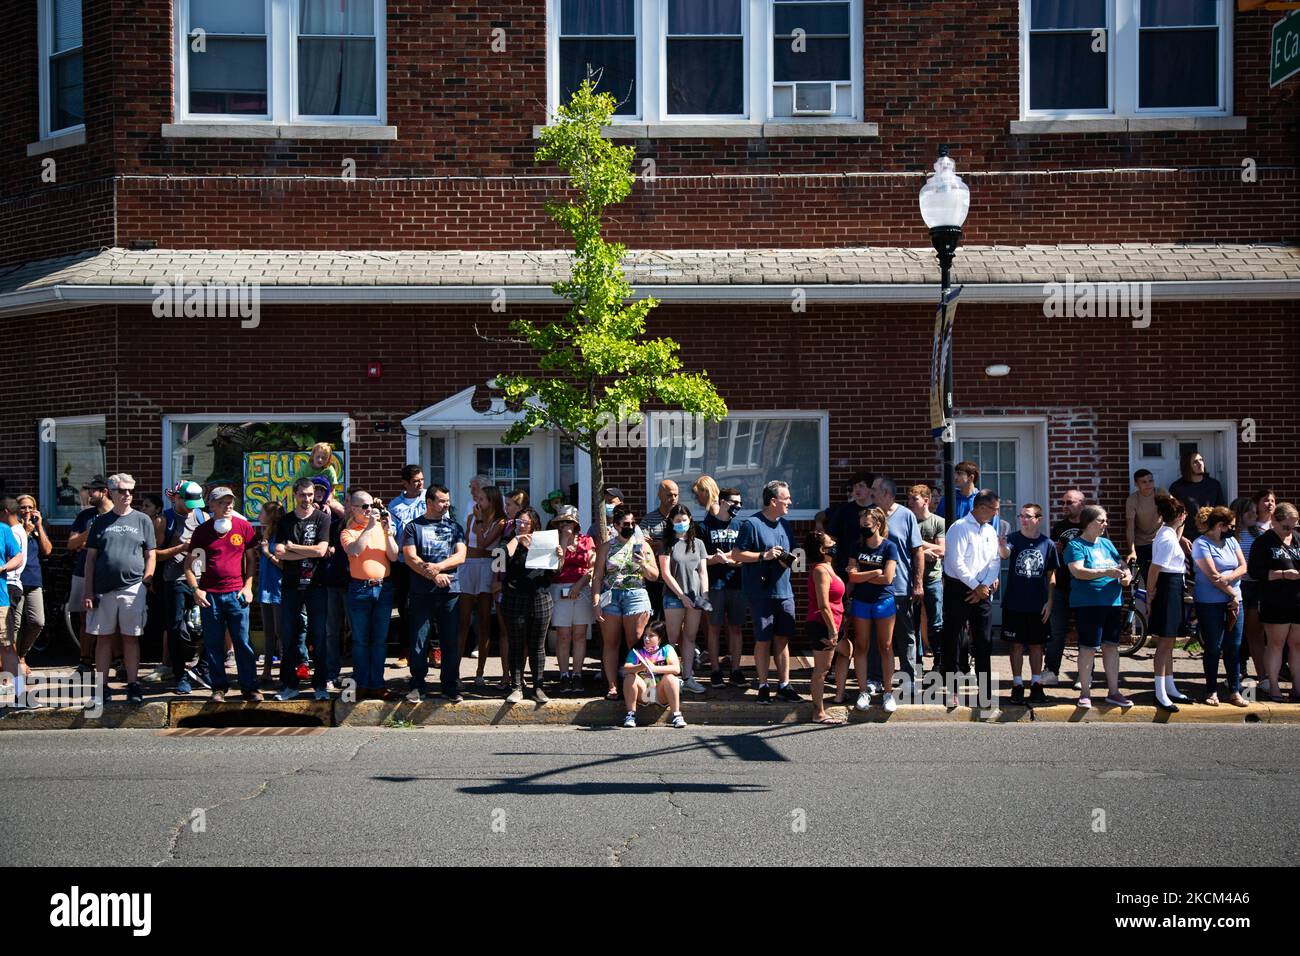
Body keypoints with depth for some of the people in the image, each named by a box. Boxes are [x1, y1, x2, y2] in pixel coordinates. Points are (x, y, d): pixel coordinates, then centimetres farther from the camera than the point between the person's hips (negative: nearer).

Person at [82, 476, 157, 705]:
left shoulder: (142, 520, 7)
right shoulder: (101, 522, 9)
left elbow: (151, 556, 7)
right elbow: (90, 558, 8)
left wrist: (146, 582, -4)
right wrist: (88, 591, 2)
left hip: (133, 588, -1)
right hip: (103, 589, 1)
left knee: (131, 638, 3)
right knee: (103, 637, 5)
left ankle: (133, 686, 9)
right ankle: (102, 686, 12)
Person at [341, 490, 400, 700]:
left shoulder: (380, 527, 11)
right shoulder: (348, 531, 1)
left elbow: (393, 556, 3)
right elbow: (354, 551, -20)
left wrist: (387, 531, -8)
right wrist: (369, 527, -19)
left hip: (383, 587, 3)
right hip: (360, 588, -3)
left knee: (380, 640, 6)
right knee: (360, 640, 2)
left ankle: (377, 685, 11)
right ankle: (362, 686, 8)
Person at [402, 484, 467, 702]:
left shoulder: (455, 527, 14)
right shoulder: (413, 527, 6)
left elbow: (460, 556, 2)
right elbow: (410, 558, -4)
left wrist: (438, 566, -13)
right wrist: (434, 576, -13)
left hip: (450, 591, 2)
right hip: (421, 592, -2)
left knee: (451, 641, 2)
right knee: (419, 641, -1)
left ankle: (451, 687, 11)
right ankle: (416, 685, 9)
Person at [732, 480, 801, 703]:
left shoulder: (785, 525, 13)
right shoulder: (752, 524, -8)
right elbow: (736, 554, -9)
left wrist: (788, 559, 0)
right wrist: (764, 555, -16)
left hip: (784, 591, 6)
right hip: (761, 593, -6)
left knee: (782, 639, 7)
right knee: (763, 640, -1)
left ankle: (784, 685, 13)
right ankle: (763, 686, 8)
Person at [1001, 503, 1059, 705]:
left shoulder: (1047, 544, 1)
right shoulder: (1014, 538, -3)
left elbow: (1051, 575, 6)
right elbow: (1004, 553, -24)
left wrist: (1049, 601, 1)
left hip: (1038, 606, 1)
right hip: (1014, 604, -1)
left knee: (1036, 645, 9)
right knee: (1017, 645, 4)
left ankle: (1036, 685, 17)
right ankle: (1017, 685, 11)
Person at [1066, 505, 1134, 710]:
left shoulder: (1107, 543, 15)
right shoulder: (1076, 546, -6)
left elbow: (1120, 565, 20)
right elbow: (1077, 571, -20)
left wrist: (1126, 575, -4)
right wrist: (1106, 572, -29)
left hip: (1112, 602, 6)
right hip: (1088, 604, -6)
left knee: (1111, 646, 10)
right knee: (1089, 647, -4)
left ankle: (1113, 691, 18)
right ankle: (1085, 693, 6)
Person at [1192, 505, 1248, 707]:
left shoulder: (1231, 541, 12)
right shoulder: (1201, 544, -9)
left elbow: (1243, 567, 5)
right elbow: (1212, 575, -14)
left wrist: (1227, 578, -14)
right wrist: (1233, 594, -9)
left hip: (1233, 601, 6)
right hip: (1210, 603, -5)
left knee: (1234, 647, 5)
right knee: (1213, 648, 1)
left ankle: (1235, 691, 11)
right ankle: (1212, 691, 11)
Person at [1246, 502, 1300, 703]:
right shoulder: (1263, 542, -3)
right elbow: (1255, 572, -9)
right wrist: (1283, 574, -17)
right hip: (1275, 603, -4)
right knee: (1276, 643, 1)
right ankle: (1273, 687, 8)